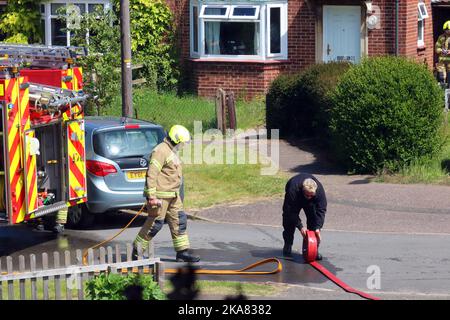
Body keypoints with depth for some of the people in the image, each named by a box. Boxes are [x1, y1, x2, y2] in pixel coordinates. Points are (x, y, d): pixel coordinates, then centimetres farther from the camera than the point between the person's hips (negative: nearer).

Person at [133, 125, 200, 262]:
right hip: (160, 195, -10)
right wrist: (151, 196, -26)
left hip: (172, 195, 10)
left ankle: (183, 252, 9)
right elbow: (151, 174, -23)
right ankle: (136, 250, 7)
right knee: (155, 223, -4)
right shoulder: (161, 151, -17)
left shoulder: (171, 151, 16)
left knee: (179, 221, 6)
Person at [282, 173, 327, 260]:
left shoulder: (320, 190, -39)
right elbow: (292, 211, -39)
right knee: (289, 218, -9)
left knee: (313, 219, -12)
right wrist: (300, 227, -44)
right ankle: (287, 247, 8)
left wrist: (318, 228, -43)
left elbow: (321, 210, -34)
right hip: (295, 200, -1)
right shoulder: (293, 190, -45)